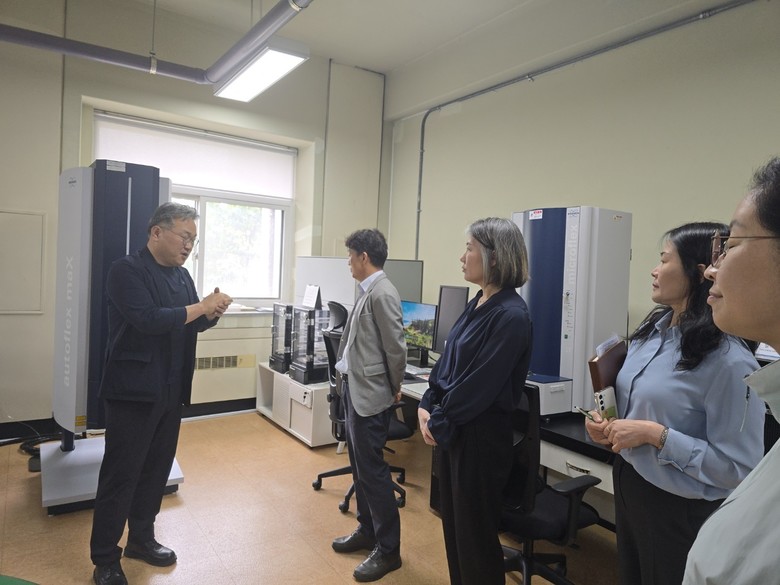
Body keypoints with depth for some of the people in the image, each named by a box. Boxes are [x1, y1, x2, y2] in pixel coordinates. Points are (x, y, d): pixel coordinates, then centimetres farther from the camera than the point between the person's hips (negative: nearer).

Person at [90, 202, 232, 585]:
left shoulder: (182, 275, 10)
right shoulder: (126, 270, -12)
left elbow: (191, 325, 16)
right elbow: (148, 320, -25)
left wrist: (212, 313, -5)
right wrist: (201, 306, -20)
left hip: (170, 391, 7)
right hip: (133, 390, -7)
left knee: (157, 469, 16)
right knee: (120, 475, 4)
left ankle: (141, 538, 33)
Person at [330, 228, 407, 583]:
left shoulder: (382, 294, -19)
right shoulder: (367, 292, 11)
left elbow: (396, 348, -18)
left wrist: (394, 390, -6)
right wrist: (348, 380, 11)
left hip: (370, 395, -10)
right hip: (355, 390, 10)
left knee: (373, 470, 0)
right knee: (359, 466, 19)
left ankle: (388, 550, 15)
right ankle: (367, 530, 35)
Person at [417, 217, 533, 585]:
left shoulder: (511, 315, -20)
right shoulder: (477, 305, 7)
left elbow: (479, 385, -21)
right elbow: (447, 361, 10)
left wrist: (438, 422, -12)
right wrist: (426, 407, 0)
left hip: (481, 435, -8)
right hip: (452, 429, 9)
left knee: (475, 531, 9)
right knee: (453, 522, 21)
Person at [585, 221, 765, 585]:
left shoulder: (729, 360, -23)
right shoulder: (653, 329, 1)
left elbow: (738, 467, -22)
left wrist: (656, 435, -26)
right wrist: (607, 426, -3)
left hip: (678, 509, -7)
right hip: (627, 483, 7)